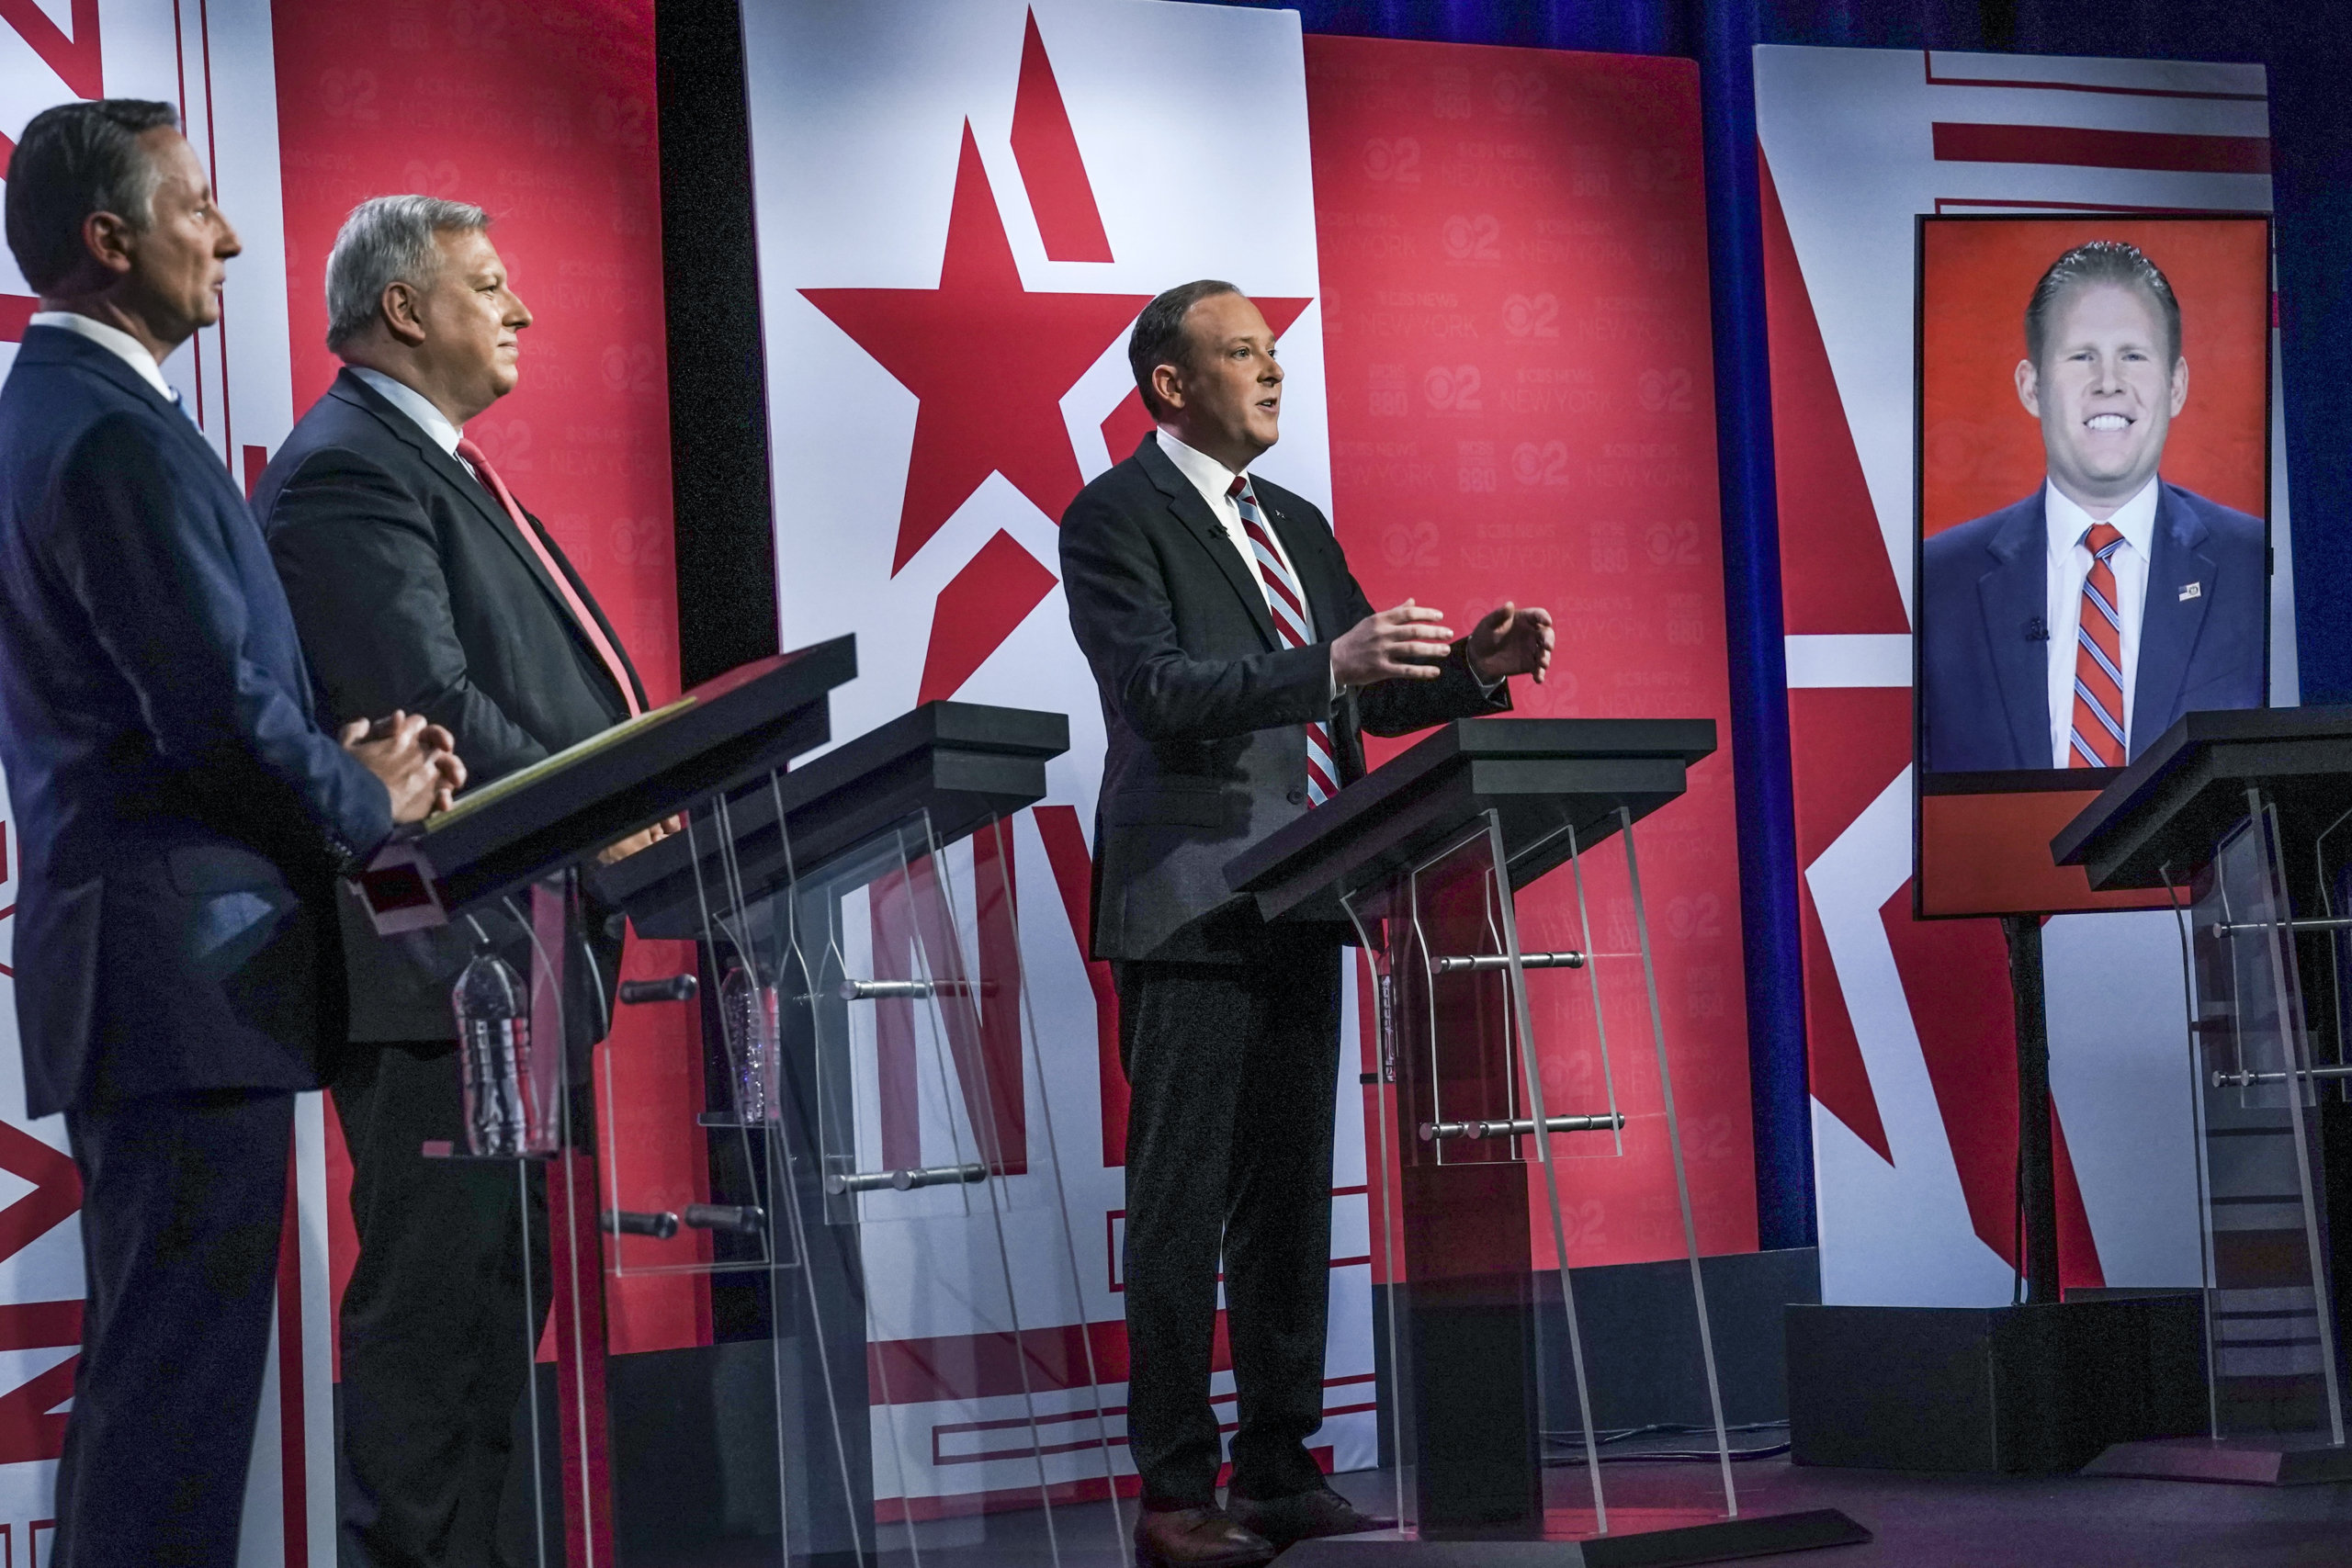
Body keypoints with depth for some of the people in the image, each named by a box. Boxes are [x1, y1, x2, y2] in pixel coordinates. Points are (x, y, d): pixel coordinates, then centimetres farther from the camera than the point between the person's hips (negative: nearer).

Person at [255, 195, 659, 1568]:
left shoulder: (437, 466, 21)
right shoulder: (347, 471, -12)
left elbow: (540, 684, 21)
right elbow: (427, 706, -21)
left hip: (509, 956, 11)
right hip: (438, 961, -11)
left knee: (496, 1287, 13)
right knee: (440, 1291, -7)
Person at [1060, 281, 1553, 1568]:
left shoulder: (1298, 528, 18)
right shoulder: (1114, 519, -5)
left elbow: (1361, 695, 18)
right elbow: (1161, 690, -18)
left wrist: (1469, 670, -1)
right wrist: (1330, 663, -30)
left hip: (1297, 911, 8)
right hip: (1187, 910, -7)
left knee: (1290, 1198, 10)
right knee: (1181, 1206, -5)